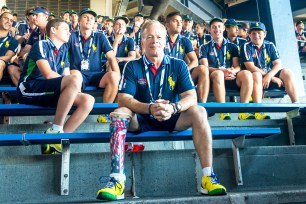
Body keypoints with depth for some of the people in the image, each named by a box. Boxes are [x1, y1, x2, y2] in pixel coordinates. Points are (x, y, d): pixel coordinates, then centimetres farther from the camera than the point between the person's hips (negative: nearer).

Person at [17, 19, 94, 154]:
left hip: (49, 93, 7)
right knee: (76, 79, -29)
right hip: (29, 90, -7)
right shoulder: (41, 45, -3)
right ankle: (55, 130, -20)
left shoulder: (63, 50, 19)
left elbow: (66, 76, 14)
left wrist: (74, 87, -9)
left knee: (88, 100, -12)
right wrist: (75, 84, -9)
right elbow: (48, 74, -17)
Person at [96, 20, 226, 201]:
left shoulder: (178, 65, 1)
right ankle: (117, 180, -34)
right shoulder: (133, 66, -2)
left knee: (199, 112, -25)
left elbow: (191, 97, -10)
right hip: (141, 120, 0)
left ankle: (208, 176, -25)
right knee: (118, 114, -29)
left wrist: (173, 108, -32)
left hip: (172, 119, 1)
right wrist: (150, 108, -31)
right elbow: (123, 99, -13)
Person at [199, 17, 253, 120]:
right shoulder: (205, 48, 13)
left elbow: (237, 67, 9)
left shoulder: (232, 46, 20)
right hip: (214, 78, -2)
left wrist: (232, 71, -17)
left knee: (246, 74, -28)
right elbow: (205, 67, -2)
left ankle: (243, 110, -27)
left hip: (231, 78, 2)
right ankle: (223, 111, -34)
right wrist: (222, 71, -19)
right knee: (218, 74, -37)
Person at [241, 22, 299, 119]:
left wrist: (269, 76, -24)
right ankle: (258, 111, -41)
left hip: (271, 74, 4)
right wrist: (273, 78, -18)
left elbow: (278, 64, -1)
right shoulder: (247, 47, -4)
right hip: (256, 76, -4)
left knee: (287, 73, -19)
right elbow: (250, 67, -15)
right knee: (256, 75, -35)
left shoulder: (270, 45, 7)